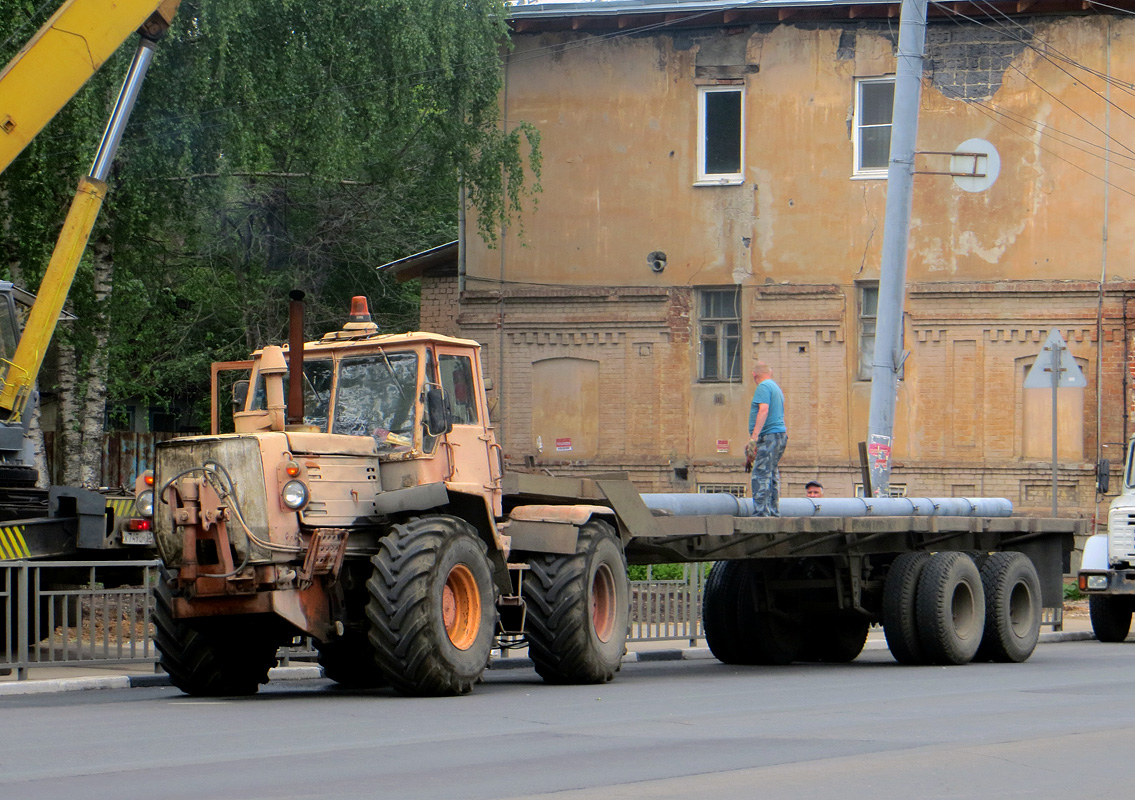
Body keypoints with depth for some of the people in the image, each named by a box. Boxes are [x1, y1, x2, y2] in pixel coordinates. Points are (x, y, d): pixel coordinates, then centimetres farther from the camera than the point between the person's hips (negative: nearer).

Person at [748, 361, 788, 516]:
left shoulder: (763, 387, -8)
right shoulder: (777, 388, 22)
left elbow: (764, 410, -20)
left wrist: (754, 436, -23)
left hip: (768, 435, -10)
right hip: (781, 434, 10)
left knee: (761, 475, -12)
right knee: (773, 475, 11)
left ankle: (760, 512, -19)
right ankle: (774, 512, 11)